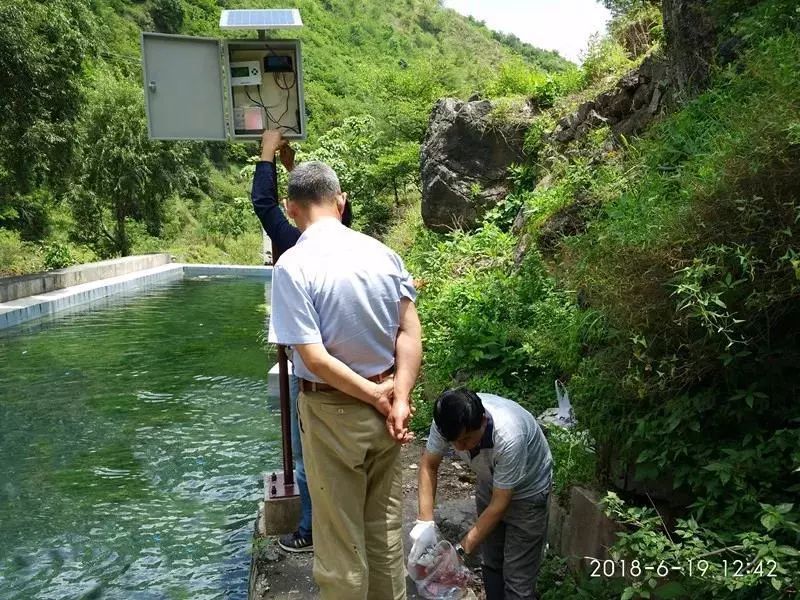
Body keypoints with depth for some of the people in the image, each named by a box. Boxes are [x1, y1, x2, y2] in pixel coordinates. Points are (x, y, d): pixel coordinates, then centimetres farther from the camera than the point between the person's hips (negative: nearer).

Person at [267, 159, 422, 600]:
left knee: (340, 539, 13)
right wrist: (399, 398, -9)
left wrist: (377, 395, -11)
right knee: (386, 527, 22)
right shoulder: (381, 251, -2)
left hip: (332, 413, -5)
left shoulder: (293, 265, -17)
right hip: (382, 407, 5)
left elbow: (314, 357, -20)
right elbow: (410, 331, -4)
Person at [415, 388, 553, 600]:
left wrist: (460, 550, -26)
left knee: (517, 577, -5)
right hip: (489, 485, 5)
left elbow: (499, 505, -29)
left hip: (527, 491, -5)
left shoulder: (509, 436, -40)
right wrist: (425, 520, -19)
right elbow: (429, 465, -11)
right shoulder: (448, 421, -27)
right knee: (491, 564, 13)